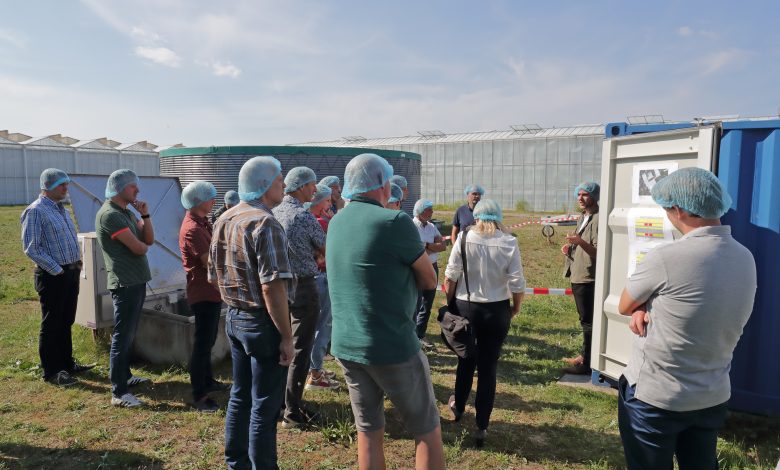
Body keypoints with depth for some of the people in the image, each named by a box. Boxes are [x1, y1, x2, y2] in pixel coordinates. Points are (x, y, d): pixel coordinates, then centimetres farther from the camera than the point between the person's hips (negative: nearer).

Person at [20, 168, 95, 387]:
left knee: (66, 322, 16)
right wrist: (56, 270, -16)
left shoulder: (61, 209, 14)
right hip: (53, 276, -8)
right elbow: (31, 248, -16)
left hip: (72, 272, 8)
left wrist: (77, 263, 11)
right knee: (52, 324, 2)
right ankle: (50, 371, 12)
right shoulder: (36, 211, -12)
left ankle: (67, 363, 28)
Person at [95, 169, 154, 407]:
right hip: (125, 283, -10)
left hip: (137, 280, 10)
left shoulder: (126, 212, 14)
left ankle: (125, 376, 31)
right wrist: (143, 245, 4)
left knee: (129, 333, 18)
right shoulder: (110, 214, -16)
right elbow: (137, 248, -20)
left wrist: (145, 215, -4)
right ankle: (118, 393, -3)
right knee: (122, 336, -7)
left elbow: (149, 239, 9)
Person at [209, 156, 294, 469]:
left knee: (239, 396, 20)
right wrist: (286, 336, -19)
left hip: (234, 318, 9)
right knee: (265, 406, 4)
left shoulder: (224, 220, 8)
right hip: (262, 322, -9)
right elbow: (272, 287, -24)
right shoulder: (265, 223, -19)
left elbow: (214, 275, 15)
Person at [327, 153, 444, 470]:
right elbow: (429, 280, -6)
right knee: (427, 430, 10)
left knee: (368, 431, 16)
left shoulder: (336, 223, 7)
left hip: (345, 346, 7)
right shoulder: (395, 222, -15)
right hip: (392, 347, -7)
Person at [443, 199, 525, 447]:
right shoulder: (509, 243, -9)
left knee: (466, 361, 21)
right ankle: (481, 427, 18)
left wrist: (449, 302, 8)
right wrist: (515, 308, 8)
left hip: (465, 307, 1)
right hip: (497, 310, 0)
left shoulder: (464, 238, -8)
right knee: (488, 367, 11)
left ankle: (458, 407, 43)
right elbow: (517, 284, -9)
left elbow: (450, 276, -6)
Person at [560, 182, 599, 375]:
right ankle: (583, 355, 28)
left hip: (588, 277, -10)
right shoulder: (582, 218, 15)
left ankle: (586, 363, 2)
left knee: (588, 321, -4)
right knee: (585, 320, 18)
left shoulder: (598, 219, -14)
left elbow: (598, 251, -21)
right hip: (578, 275, 10)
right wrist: (570, 247, 7)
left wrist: (580, 241, -35)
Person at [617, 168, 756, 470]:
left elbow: (624, 307, -9)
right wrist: (649, 309, -5)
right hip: (714, 397, 6)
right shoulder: (745, 258, -1)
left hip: (654, 397, -6)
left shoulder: (665, 258, -24)